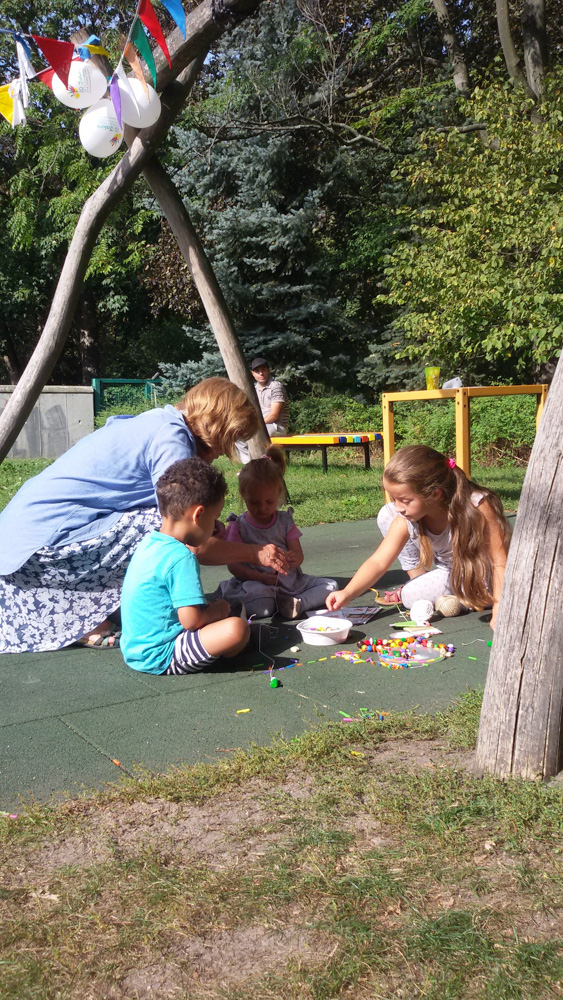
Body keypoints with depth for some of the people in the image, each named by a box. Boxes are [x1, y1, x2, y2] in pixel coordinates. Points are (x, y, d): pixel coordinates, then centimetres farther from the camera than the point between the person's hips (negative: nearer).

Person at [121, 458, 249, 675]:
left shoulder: (149, 541, 7)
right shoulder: (182, 558, -21)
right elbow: (191, 620, -23)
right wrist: (218, 610, -5)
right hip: (159, 660, -10)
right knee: (236, 628, -25)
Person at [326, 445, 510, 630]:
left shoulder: (478, 506, -35)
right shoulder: (404, 521, -21)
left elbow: (500, 561, -31)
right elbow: (378, 562, -21)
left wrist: (499, 609, -37)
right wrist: (347, 593, -35)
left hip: (482, 575, -5)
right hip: (449, 569, 6)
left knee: (412, 596, -27)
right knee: (386, 516, -8)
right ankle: (419, 579, 2)